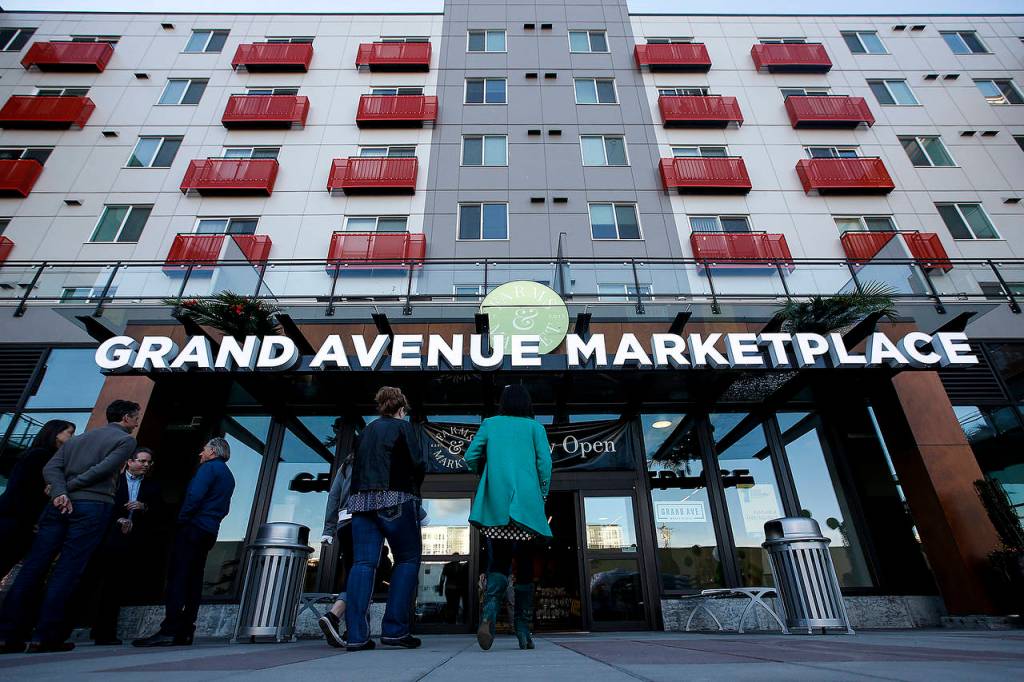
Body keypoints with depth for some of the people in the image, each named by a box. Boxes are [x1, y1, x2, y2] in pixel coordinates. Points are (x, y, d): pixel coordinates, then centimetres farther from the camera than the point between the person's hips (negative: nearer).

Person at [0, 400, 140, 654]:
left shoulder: (79, 438, 24)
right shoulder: (126, 440, 3)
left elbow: (51, 467, 10)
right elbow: (104, 469, -11)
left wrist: (60, 492, -4)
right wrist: (70, 487, 0)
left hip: (61, 505, 6)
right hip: (93, 506, -6)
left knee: (33, 567, 6)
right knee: (67, 571, -4)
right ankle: (45, 637, -3)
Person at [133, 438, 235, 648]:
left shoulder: (209, 467, -5)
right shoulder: (229, 477, 22)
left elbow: (194, 495, -18)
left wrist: (182, 518, -8)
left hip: (193, 528, -9)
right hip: (210, 532, 9)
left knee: (177, 577, -9)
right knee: (194, 579, 7)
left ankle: (169, 631, -13)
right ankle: (185, 632, 8)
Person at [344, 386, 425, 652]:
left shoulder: (366, 432, 19)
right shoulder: (403, 427, 1)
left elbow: (356, 468, 19)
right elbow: (418, 464, -5)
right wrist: (413, 489, 12)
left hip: (362, 500, 6)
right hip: (395, 500, -6)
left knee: (363, 563, 2)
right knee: (408, 559, 3)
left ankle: (356, 635, -1)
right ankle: (395, 630, -3)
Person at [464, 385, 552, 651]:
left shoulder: (490, 424, 12)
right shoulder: (534, 426, 8)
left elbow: (470, 457, 6)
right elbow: (544, 461, -2)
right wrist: (543, 495, 8)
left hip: (495, 504, 1)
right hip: (526, 504, -1)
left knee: (498, 561, 6)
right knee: (524, 564, 10)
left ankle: (489, 613, -19)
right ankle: (523, 631, 11)